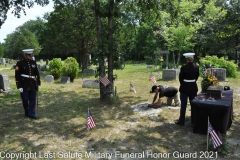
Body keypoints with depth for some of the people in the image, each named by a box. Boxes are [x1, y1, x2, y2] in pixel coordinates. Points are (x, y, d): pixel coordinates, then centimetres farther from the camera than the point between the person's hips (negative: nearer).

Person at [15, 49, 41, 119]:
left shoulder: (33, 62, 6)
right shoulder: (20, 63, -7)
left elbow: (37, 73, 12)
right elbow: (17, 76, -9)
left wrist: (38, 83, 12)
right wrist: (19, 86, -13)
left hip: (33, 85, 4)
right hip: (24, 85, -3)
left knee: (33, 100, 4)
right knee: (25, 100, 8)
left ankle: (31, 114, 11)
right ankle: (27, 113, 26)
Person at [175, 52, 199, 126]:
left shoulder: (183, 68, -17)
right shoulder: (196, 67, -3)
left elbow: (180, 78, -8)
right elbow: (197, 77, 6)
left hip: (185, 88, -4)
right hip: (193, 88, 4)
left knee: (183, 105, 5)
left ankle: (181, 121, 13)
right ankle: (193, 120, 25)